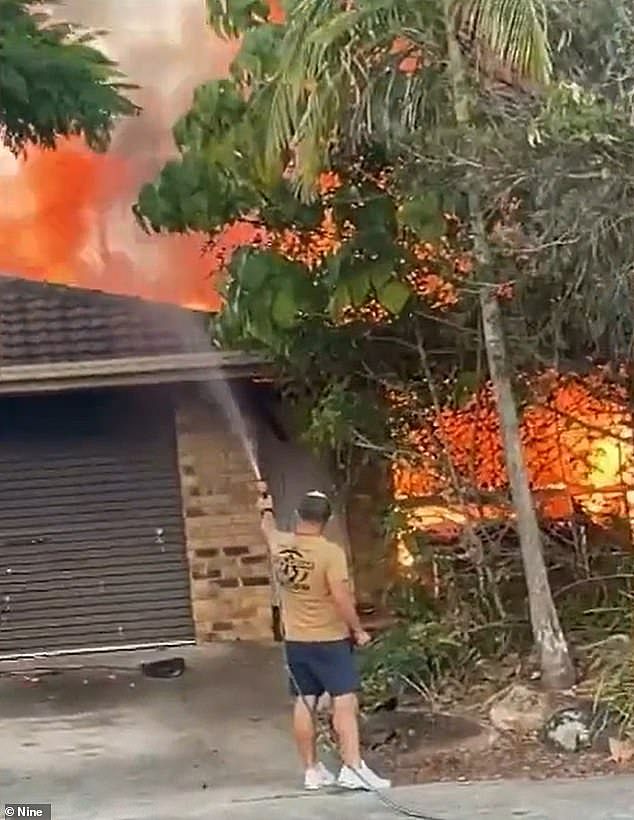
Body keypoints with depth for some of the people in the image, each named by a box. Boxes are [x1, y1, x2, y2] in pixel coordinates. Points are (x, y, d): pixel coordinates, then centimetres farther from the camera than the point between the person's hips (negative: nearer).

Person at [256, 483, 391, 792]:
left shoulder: (279, 545, 0)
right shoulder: (331, 552, -18)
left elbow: (268, 530, 25)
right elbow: (342, 598, -22)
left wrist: (266, 509, 46)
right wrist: (358, 630, -8)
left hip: (295, 641, 6)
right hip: (330, 640, -6)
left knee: (304, 703, 10)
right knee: (345, 701, -4)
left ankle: (311, 771, 16)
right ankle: (352, 768, -9)